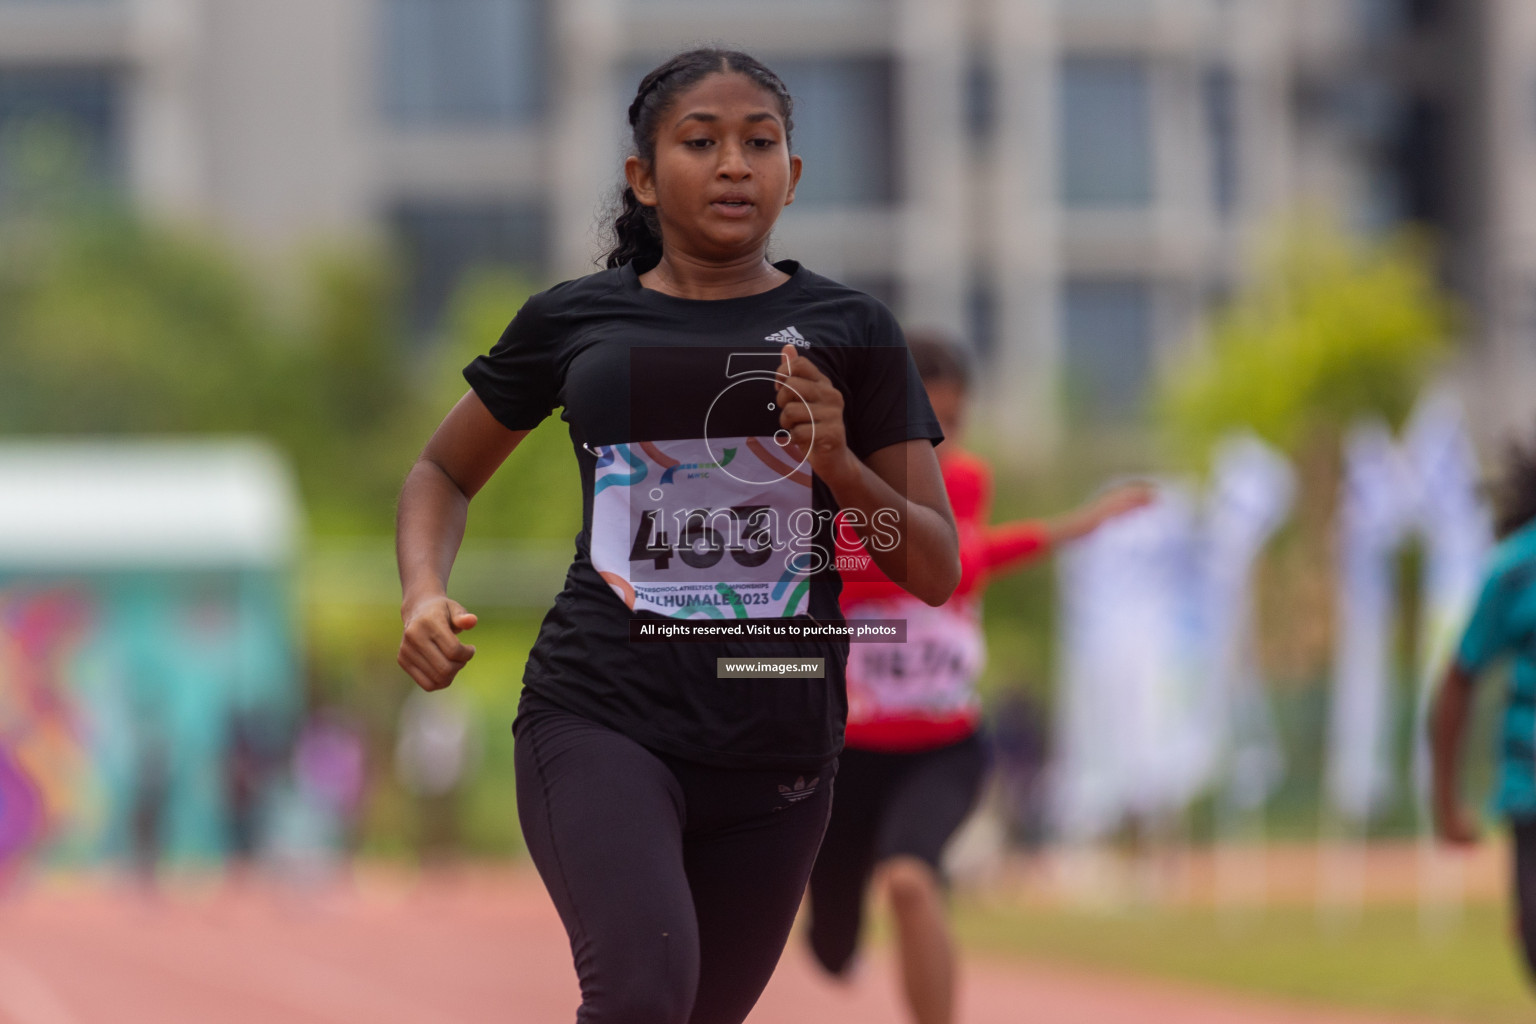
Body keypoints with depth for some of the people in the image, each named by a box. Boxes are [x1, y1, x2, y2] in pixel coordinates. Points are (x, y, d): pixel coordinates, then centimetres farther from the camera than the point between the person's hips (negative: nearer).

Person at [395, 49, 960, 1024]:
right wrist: (426, 596, 0)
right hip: (602, 716, -2)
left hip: (776, 747, 2)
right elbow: (445, 473, 20)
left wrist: (838, 462, -12)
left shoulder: (848, 330, 7)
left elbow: (936, 570, 6)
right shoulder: (575, 320, 6)